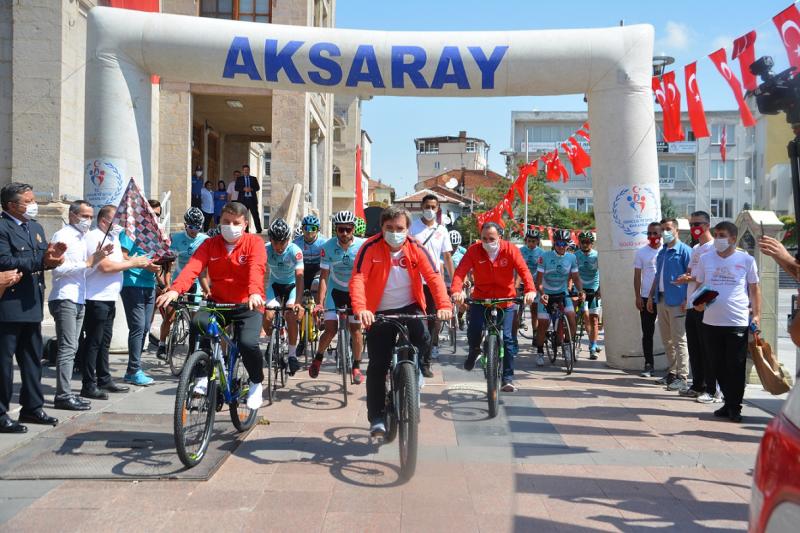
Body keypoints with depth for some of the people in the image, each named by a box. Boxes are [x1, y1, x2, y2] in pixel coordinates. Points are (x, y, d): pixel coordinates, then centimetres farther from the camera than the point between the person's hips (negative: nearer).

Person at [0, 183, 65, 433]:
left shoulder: (36, 227, 16)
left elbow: (44, 260, 14)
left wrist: (51, 255, -8)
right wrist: (41, 261, -26)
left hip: (32, 304, 9)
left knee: (32, 358, 15)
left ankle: (32, 407, 26)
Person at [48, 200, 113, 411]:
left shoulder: (83, 238, 18)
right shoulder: (62, 236, -7)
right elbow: (59, 268, -17)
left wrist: (98, 256, 8)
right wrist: (88, 262, -17)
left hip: (78, 299, 9)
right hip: (64, 299, -9)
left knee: (71, 349, 10)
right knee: (67, 348, -10)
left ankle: (65, 392, 15)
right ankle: (63, 396, -7)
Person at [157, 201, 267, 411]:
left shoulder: (254, 243, -6)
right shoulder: (210, 244, 2)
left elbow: (256, 269, -27)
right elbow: (192, 267, -16)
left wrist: (255, 293, -48)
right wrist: (175, 290, -35)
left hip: (248, 306, -3)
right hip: (219, 303, 3)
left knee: (247, 343, -25)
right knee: (198, 324, -27)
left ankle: (256, 383, 7)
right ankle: (203, 375, -4)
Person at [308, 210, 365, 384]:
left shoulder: (362, 246, -21)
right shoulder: (328, 247, -18)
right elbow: (324, 276, -15)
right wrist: (320, 302, -21)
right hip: (335, 290, 0)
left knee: (355, 329, -3)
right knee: (330, 329, -7)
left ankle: (357, 366, 17)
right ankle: (318, 358, 21)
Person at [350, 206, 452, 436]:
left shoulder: (416, 248, -6)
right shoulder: (371, 247, -12)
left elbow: (434, 277, -14)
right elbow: (358, 279, -23)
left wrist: (444, 305, -31)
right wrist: (360, 309, -40)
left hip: (410, 307, 1)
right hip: (380, 312, -1)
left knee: (423, 341, -26)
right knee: (377, 366, -3)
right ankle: (377, 418, 11)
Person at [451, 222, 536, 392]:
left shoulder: (510, 250, -11)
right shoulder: (474, 250, -10)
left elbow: (524, 271, -20)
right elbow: (460, 271, -20)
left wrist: (530, 290, -39)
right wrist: (457, 290, -40)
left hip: (506, 300, 0)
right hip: (481, 298, 0)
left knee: (508, 338, -5)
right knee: (473, 332, -16)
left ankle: (508, 378, 8)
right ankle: (474, 352, 21)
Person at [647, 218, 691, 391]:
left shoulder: (684, 250, -7)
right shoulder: (662, 253, 17)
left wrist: (687, 299, -18)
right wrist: (651, 296, 17)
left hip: (677, 302, -8)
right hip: (661, 299, 8)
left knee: (679, 340, -6)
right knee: (667, 340, 13)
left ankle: (683, 377, -2)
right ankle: (672, 372, 22)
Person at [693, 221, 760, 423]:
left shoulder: (746, 260, 1)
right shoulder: (705, 259, 6)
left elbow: (754, 289, 6)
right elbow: (698, 285, 13)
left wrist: (757, 314, -1)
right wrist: (698, 302, -6)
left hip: (738, 323, -3)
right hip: (711, 322, 3)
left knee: (736, 367, 2)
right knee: (719, 366, 11)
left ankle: (735, 407, 14)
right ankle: (728, 402, 25)